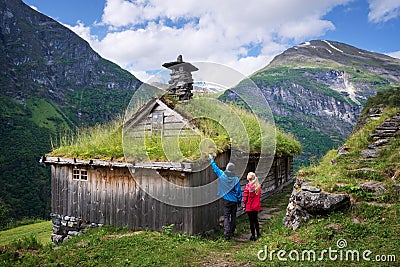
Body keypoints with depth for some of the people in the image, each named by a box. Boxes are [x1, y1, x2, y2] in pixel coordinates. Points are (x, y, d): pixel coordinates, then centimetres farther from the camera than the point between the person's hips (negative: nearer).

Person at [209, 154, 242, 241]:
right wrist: (239, 201, 7)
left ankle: (227, 233, -10)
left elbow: (215, 168, 7)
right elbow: (238, 191, -5)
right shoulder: (236, 178, -9)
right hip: (234, 200, 1)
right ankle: (232, 232, 26)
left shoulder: (222, 175, -8)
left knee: (226, 216, 1)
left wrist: (211, 159, 21)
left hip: (226, 200, -1)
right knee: (233, 216, 15)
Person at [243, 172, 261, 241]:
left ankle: (253, 236, 10)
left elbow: (245, 197, -12)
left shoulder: (248, 186, -16)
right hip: (257, 206, 5)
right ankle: (258, 234, 30)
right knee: (256, 219, 21)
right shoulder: (258, 186, -1)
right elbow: (259, 196, 7)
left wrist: (245, 205, 1)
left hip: (249, 207, -5)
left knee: (251, 221, 4)